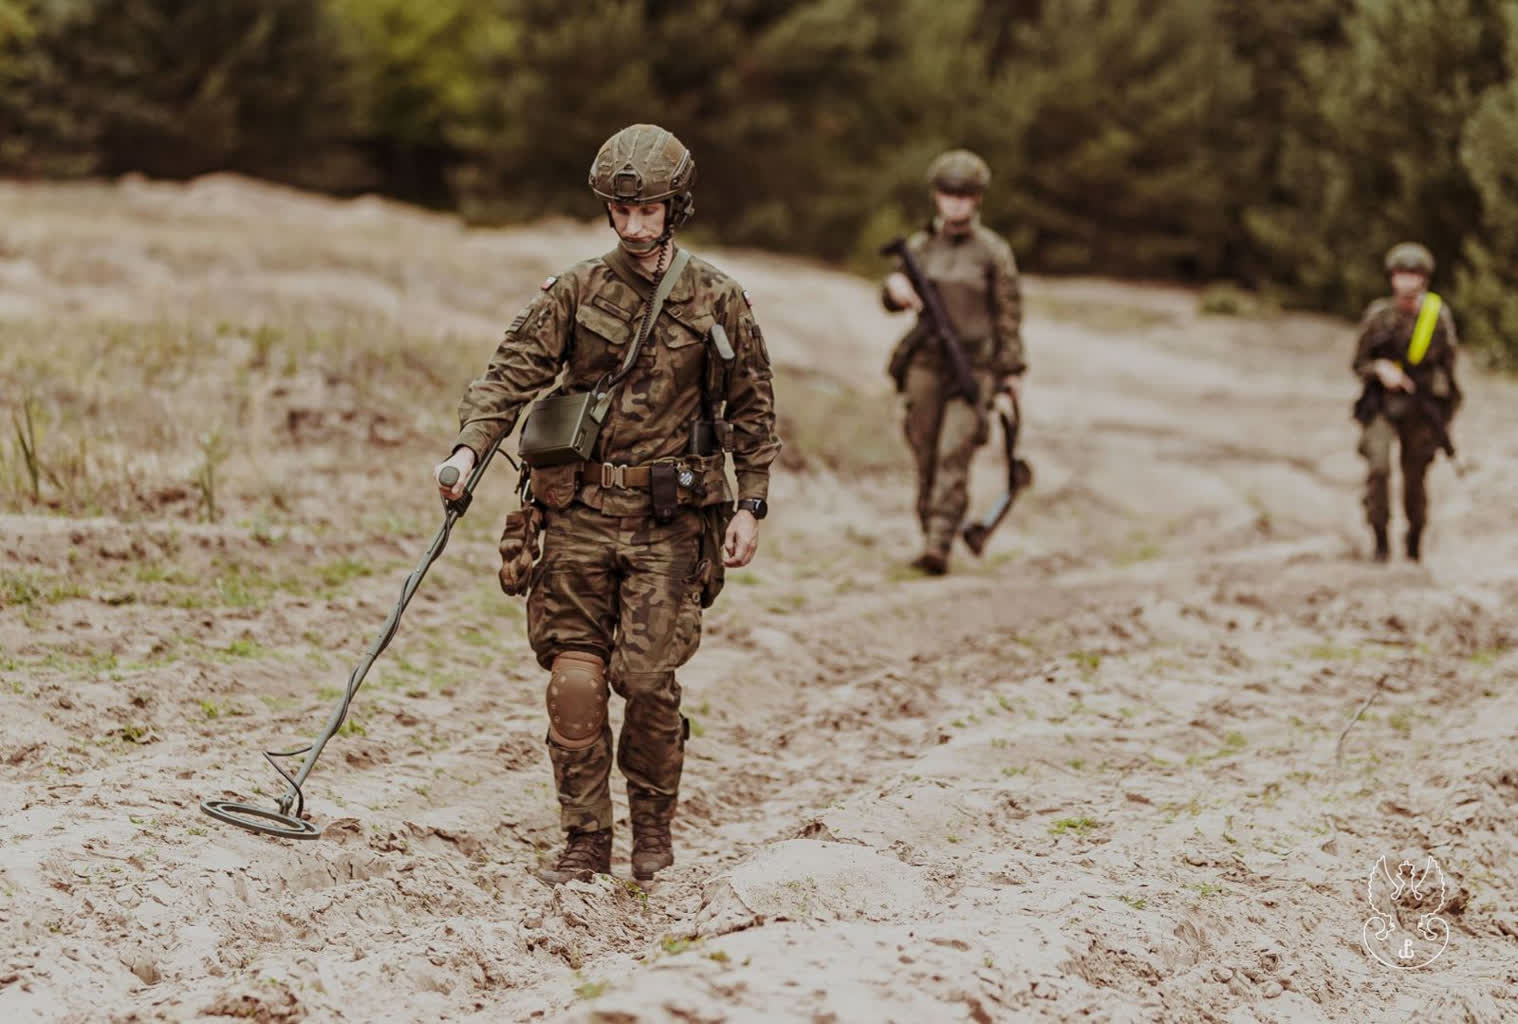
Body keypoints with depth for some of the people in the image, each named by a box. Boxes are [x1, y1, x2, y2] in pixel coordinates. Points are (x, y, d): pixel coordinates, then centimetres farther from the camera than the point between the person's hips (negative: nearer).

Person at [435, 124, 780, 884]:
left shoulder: (719, 302, 2)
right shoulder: (575, 292, 3)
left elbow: (752, 409, 9)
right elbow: (512, 373, -4)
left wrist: (749, 505, 3)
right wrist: (469, 448, -20)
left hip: (668, 523, -1)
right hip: (580, 514, 1)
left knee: (648, 680, -6)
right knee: (574, 680, -2)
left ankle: (653, 824, 17)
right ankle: (585, 841, 9)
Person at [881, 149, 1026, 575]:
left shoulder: (994, 251, 0)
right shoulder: (920, 246, 8)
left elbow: (1009, 313, 2)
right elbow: (892, 302, 14)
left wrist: (1012, 370, -1)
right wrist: (896, 288, -10)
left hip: (975, 368, -4)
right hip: (926, 364, 4)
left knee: (954, 455, -15)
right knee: (926, 458, 5)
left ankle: (939, 547, -21)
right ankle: (930, 535, 17)